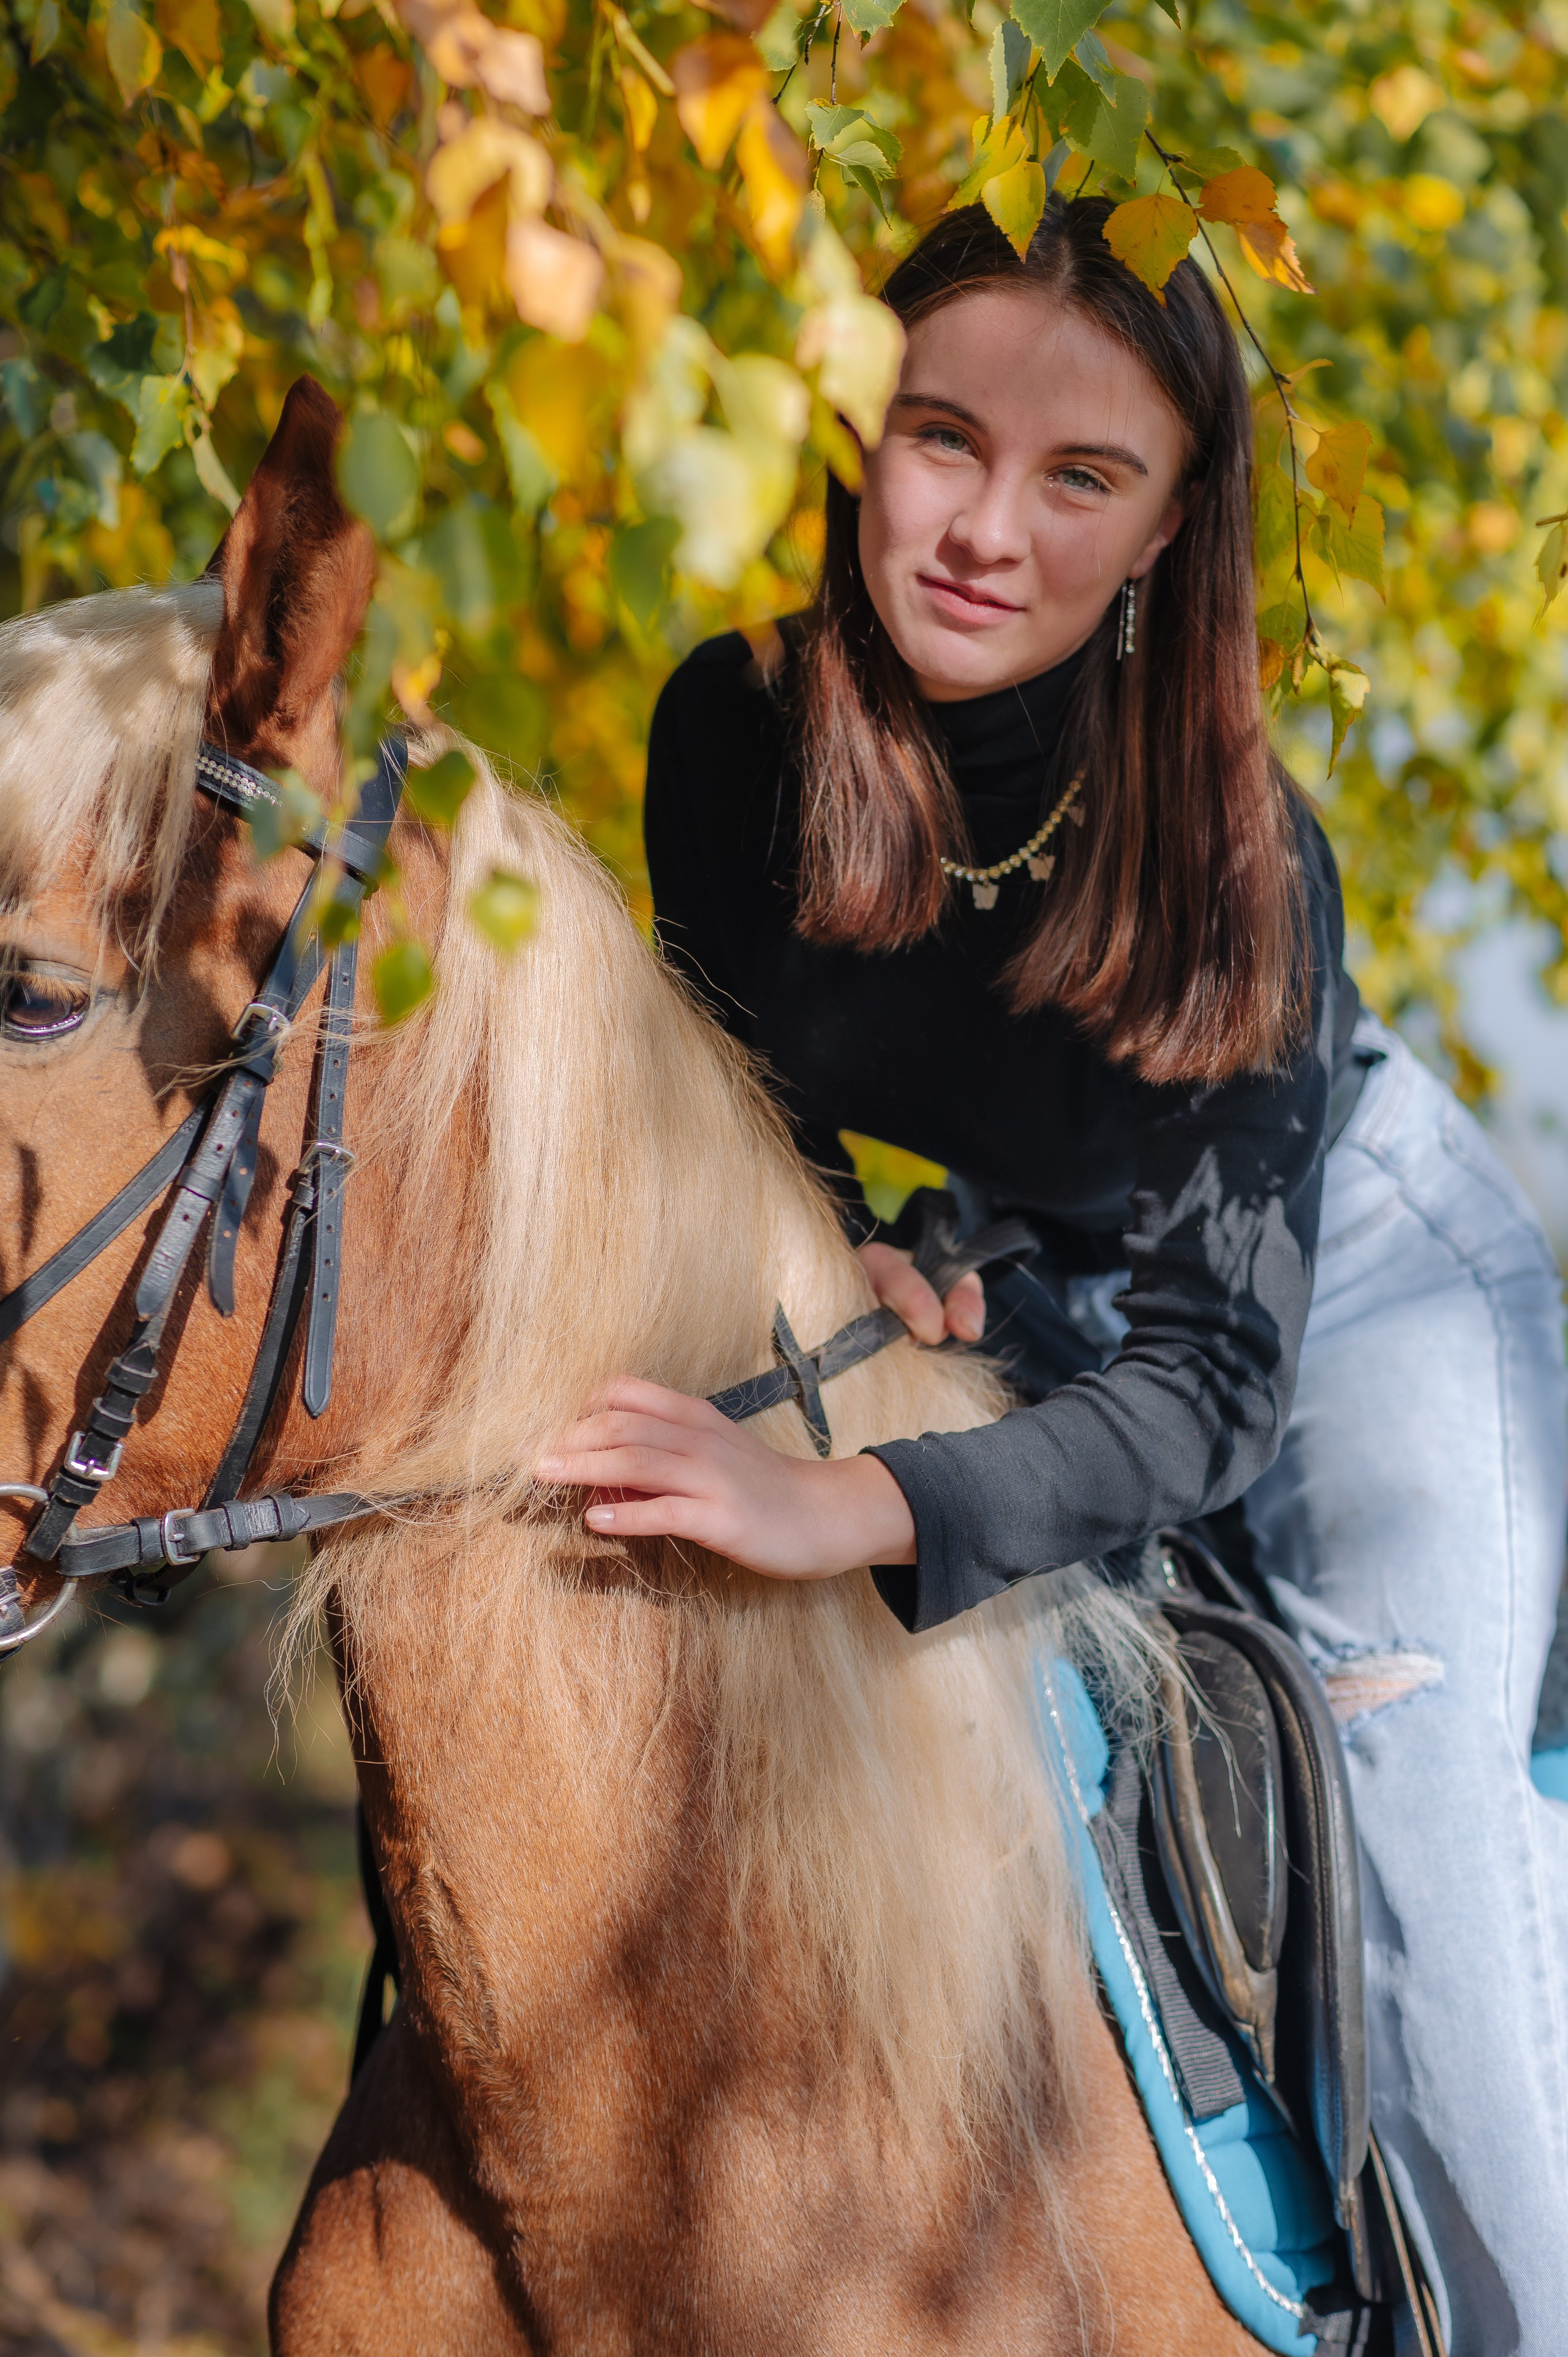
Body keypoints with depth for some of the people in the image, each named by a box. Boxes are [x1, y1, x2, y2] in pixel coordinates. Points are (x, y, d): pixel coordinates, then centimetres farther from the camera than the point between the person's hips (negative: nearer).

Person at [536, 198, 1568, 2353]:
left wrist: (844, 1507, -48)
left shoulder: (1232, 851, -35)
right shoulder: (732, 730, -24)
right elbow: (747, 1077, -4)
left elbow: (1208, 1381, -35)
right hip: (1038, 1283, 4)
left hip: (1359, 1273, -4)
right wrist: (831, 1252, -24)